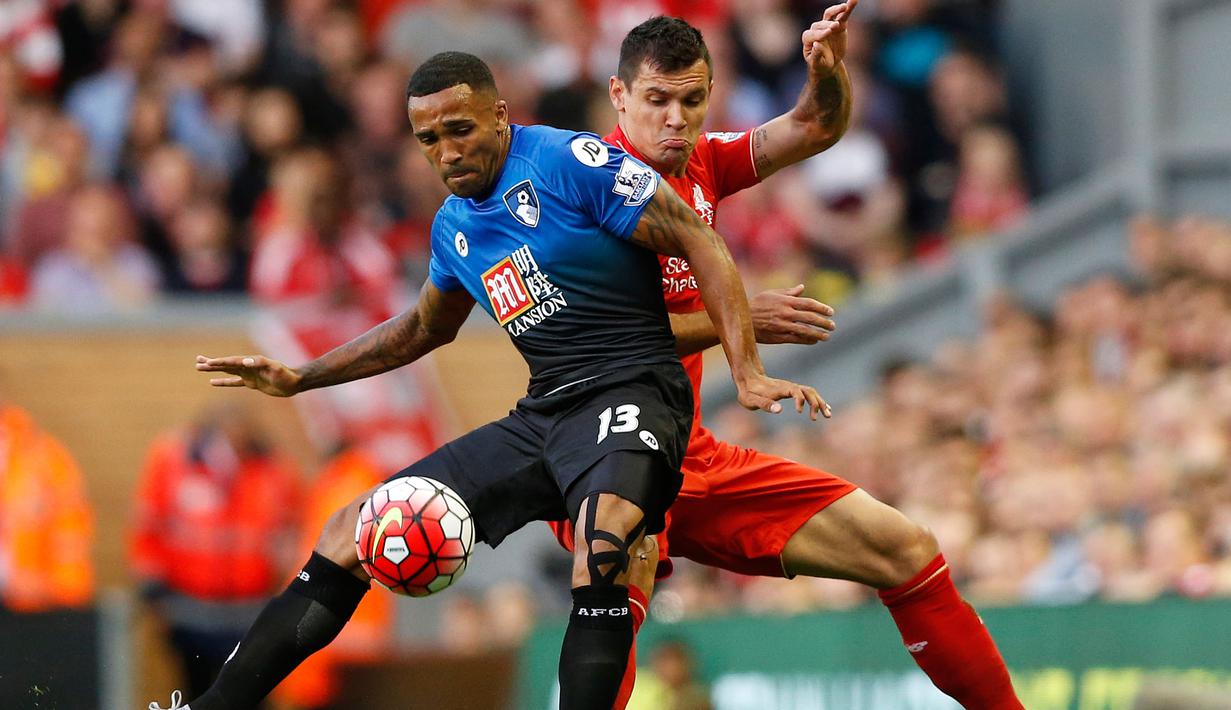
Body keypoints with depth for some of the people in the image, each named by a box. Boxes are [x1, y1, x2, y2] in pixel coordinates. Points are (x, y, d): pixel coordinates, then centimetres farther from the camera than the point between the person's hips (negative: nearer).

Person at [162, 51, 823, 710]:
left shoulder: (571, 161, -9)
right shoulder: (453, 227, 14)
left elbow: (698, 242, -11)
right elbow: (425, 328, 34)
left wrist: (748, 374, -19)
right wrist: (299, 378, 30)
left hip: (631, 392, -7)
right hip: (541, 416, 8)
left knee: (600, 550, -40)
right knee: (351, 533, 3)